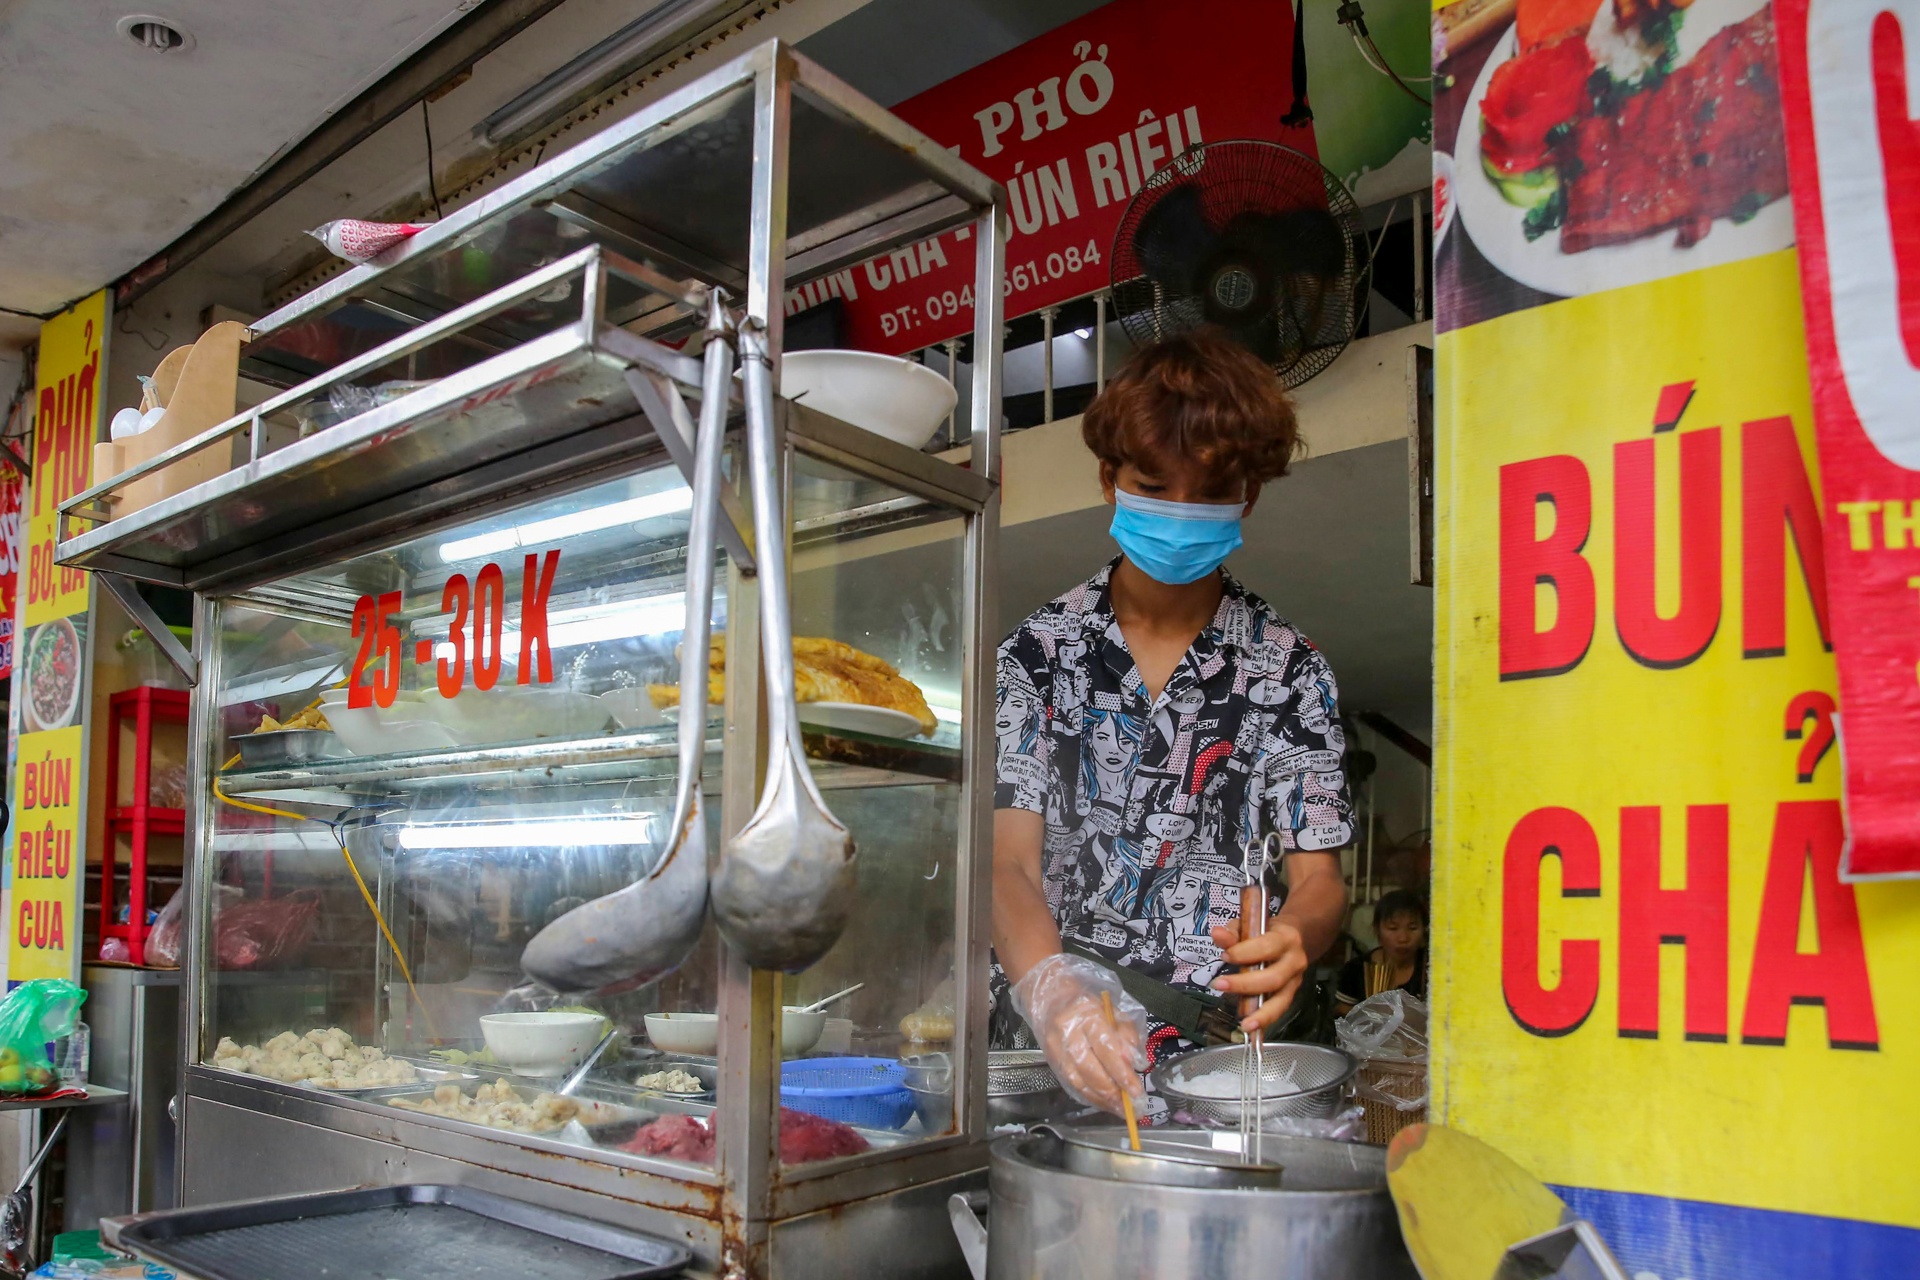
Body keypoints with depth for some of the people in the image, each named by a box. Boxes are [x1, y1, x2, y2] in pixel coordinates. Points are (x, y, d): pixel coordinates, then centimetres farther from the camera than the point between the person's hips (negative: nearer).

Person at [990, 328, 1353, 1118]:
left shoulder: (1289, 672, 6)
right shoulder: (1040, 653, 6)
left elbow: (1318, 881, 4)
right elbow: (1009, 861, -3)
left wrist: (1289, 939, -20)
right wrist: (1051, 988, -23)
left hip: (1219, 1058, 0)